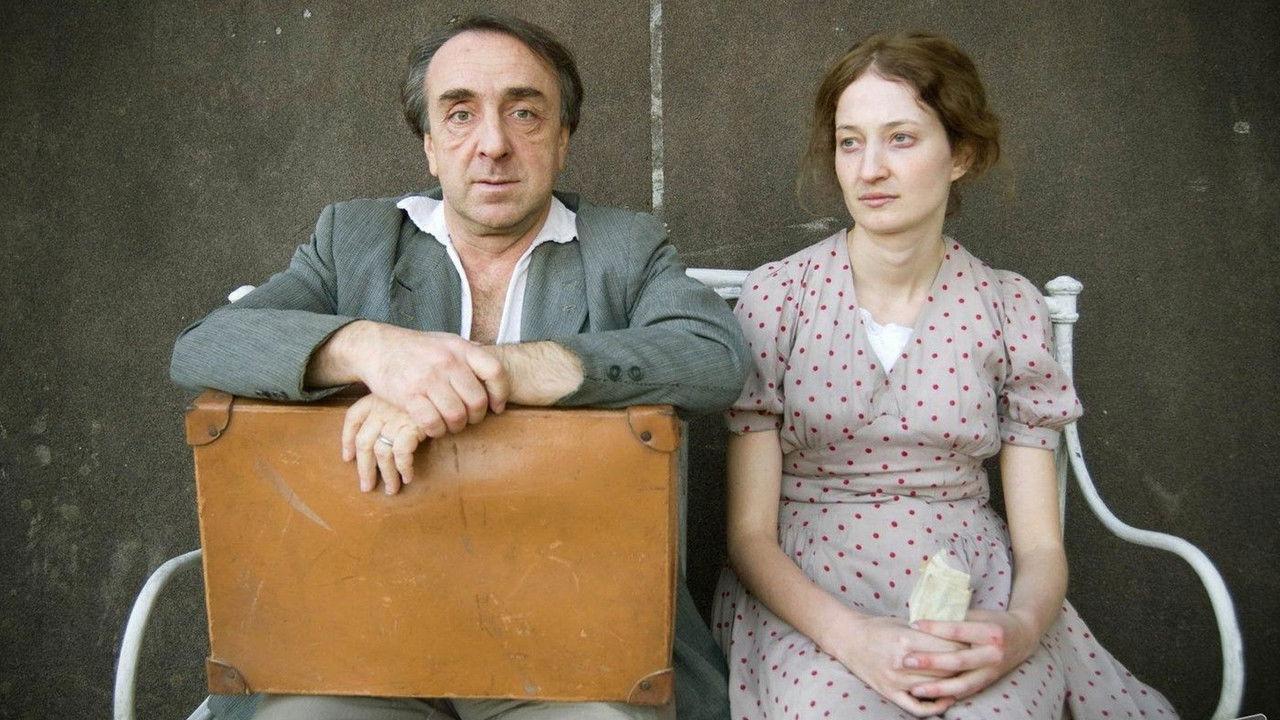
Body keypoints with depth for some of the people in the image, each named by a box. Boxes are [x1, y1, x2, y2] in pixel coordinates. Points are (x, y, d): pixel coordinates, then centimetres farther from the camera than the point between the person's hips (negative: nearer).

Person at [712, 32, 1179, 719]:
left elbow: (1039, 541, 3)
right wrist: (852, 635, -21)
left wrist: (1020, 627, -19)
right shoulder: (776, 297, -4)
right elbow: (749, 531, -5)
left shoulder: (1009, 308, 1)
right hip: (809, 598, -1)